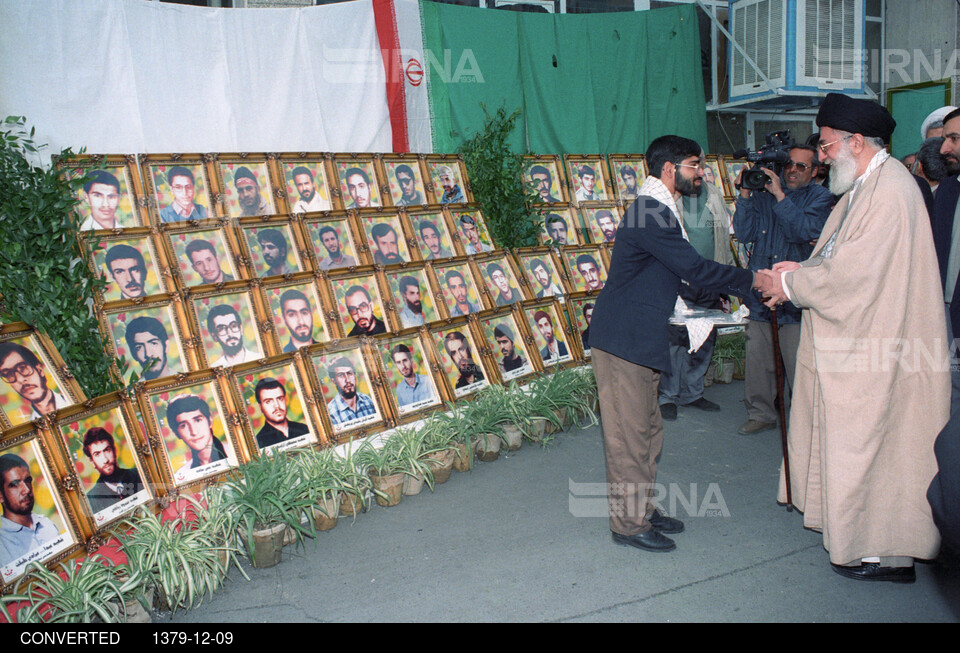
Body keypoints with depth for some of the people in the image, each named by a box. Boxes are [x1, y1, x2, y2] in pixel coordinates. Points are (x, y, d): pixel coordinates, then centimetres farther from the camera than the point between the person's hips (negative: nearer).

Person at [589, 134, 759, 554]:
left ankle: (642, 508, 30)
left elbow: (683, 271, 20)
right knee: (628, 434, -1)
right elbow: (695, 269, -21)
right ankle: (628, 523, 11)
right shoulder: (651, 214, -18)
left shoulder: (658, 211, 16)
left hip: (640, 339, 11)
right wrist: (750, 280, -12)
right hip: (623, 341, -11)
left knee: (647, 431, 17)